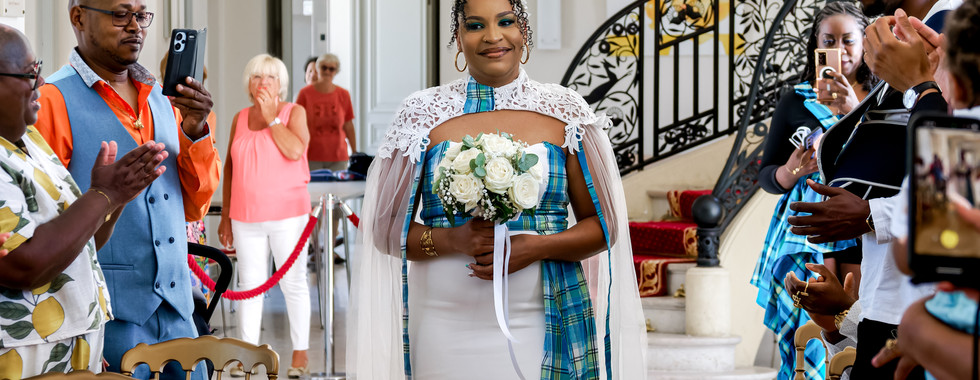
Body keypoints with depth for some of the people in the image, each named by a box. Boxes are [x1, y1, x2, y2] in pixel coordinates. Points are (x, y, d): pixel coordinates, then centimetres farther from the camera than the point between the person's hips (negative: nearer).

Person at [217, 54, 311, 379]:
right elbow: (230, 168, 14)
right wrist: (226, 215, 11)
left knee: (293, 283, 1)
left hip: (287, 214, -4)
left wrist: (271, 117, -13)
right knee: (249, 285, 6)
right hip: (246, 217, 4)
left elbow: (295, 150, -19)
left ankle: (300, 353, 8)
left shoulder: (294, 112, -1)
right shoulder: (240, 119, 10)